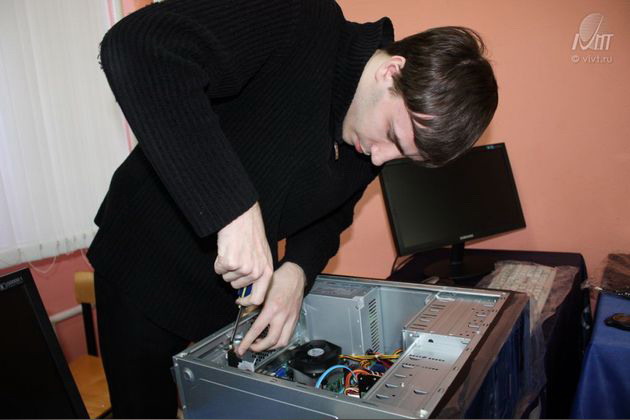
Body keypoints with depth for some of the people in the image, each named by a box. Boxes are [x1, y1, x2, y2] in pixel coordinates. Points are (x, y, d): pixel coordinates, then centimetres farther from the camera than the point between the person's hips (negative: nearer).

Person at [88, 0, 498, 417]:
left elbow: (331, 214, 5)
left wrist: (297, 271, -17)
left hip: (245, 285, 5)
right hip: (147, 272, -4)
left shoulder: (373, 142, -7)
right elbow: (135, 47, -39)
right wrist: (234, 208, -46)